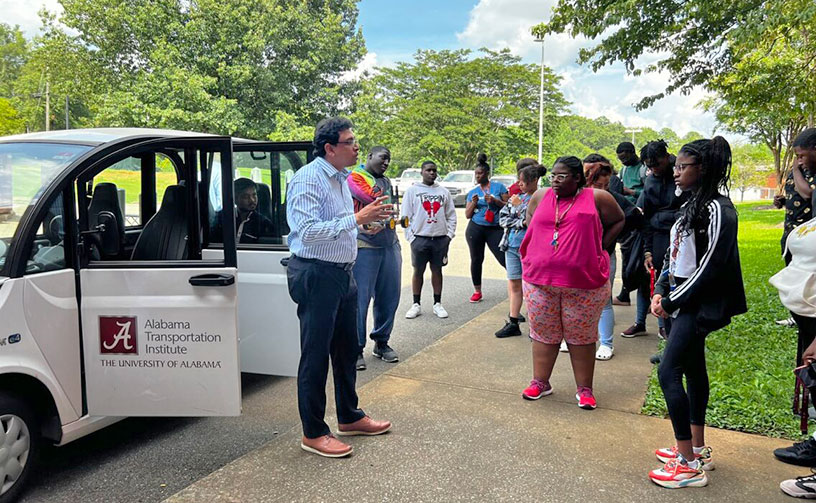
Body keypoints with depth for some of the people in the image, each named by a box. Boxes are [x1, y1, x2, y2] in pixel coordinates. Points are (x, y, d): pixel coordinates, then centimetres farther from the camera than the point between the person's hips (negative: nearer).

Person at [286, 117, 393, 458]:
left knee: (346, 349, 19)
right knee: (315, 355, 1)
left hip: (342, 273, 10)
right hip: (316, 275, -9)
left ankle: (349, 417, 35)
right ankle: (313, 433, 15)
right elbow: (308, 231, -26)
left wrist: (369, 217, 8)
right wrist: (357, 219, -26)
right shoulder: (309, 178, -16)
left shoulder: (341, 179, 13)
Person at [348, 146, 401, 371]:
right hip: (365, 245, -7)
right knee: (360, 299, -4)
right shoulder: (355, 176, -3)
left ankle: (382, 342, 24)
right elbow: (374, 198, -16)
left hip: (390, 245, 7)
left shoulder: (386, 181, 20)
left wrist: (382, 223, 1)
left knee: (389, 297, 10)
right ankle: (356, 348, 6)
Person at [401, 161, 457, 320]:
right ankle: (416, 305, 13)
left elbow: (451, 215, 13)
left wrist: (449, 235, 2)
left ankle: (437, 304, 17)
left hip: (440, 239, 2)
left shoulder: (444, 192, 12)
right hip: (419, 238, -2)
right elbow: (405, 215, 0)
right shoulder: (412, 191, 3)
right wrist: (411, 237, -7)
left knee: (437, 270, 8)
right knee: (418, 271, 4)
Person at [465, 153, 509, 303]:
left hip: (495, 229, -3)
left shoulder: (499, 187, 3)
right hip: (475, 229, 3)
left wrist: (495, 201, -13)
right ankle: (477, 291, 18)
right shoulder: (473, 192, 11)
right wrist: (473, 202, -7)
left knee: (504, 259, -10)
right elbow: (467, 215, 11)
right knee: (476, 260, 6)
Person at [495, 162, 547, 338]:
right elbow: (502, 218, 8)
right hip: (511, 246, 7)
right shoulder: (517, 197, 11)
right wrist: (520, 223, -8)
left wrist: (518, 206, -12)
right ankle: (513, 323, 19)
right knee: (514, 284, 11)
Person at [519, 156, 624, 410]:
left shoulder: (597, 198, -3)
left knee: (582, 336, 8)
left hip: (584, 283, -3)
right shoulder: (541, 196, 6)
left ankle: (584, 389, 21)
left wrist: (598, 246, 1)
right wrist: (540, 243, 11)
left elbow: (618, 221, 10)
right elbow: (530, 218, 25)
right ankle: (540, 382, 25)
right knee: (543, 333, 12)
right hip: (540, 280, 3)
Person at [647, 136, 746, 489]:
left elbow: (710, 266, -20)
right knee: (693, 370, 14)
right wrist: (660, 292, 3)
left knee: (668, 373, -13)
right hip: (681, 301, 9)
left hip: (698, 304, -9)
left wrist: (672, 301, -15)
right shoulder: (691, 205, 13)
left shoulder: (717, 208, -16)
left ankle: (689, 465, -5)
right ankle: (698, 449, 26)